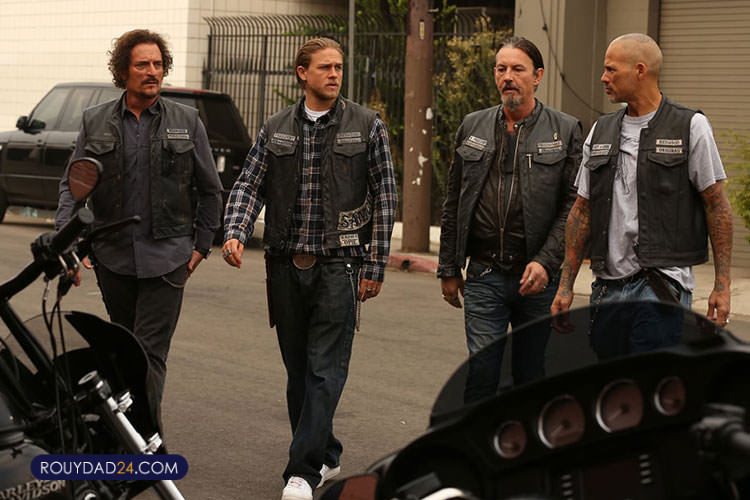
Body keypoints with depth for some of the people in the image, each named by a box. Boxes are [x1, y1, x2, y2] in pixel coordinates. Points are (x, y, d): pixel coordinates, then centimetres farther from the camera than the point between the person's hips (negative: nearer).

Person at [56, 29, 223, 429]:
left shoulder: (186, 122, 4)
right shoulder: (95, 122, 6)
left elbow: (210, 190, 11)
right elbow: (73, 184, 8)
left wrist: (201, 245, 7)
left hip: (166, 257, -2)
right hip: (112, 255, 2)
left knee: (151, 352, -9)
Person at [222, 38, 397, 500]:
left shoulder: (367, 126, 1)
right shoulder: (275, 130, 10)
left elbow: (385, 198, 1)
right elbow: (250, 184, 6)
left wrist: (375, 267, -4)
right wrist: (236, 233, -14)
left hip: (338, 263, -4)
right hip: (286, 266, 4)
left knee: (326, 371, -9)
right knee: (298, 370, 11)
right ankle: (326, 457, 26)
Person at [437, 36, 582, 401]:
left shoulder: (565, 131, 1)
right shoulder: (472, 127, 10)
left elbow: (573, 206, -4)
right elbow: (453, 204, 14)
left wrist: (546, 262, -15)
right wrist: (449, 269, 12)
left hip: (537, 277, -1)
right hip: (484, 277, 1)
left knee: (531, 376, 8)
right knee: (481, 371, -7)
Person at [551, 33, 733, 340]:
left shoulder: (690, 127, -2)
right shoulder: (600, 132, 14)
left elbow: (716, 205, -2)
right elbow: (582, 211, 16)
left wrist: (722, 284, -7)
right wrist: (566, 286, 11)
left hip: (662, 285, -6)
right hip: (607, 288, 6)